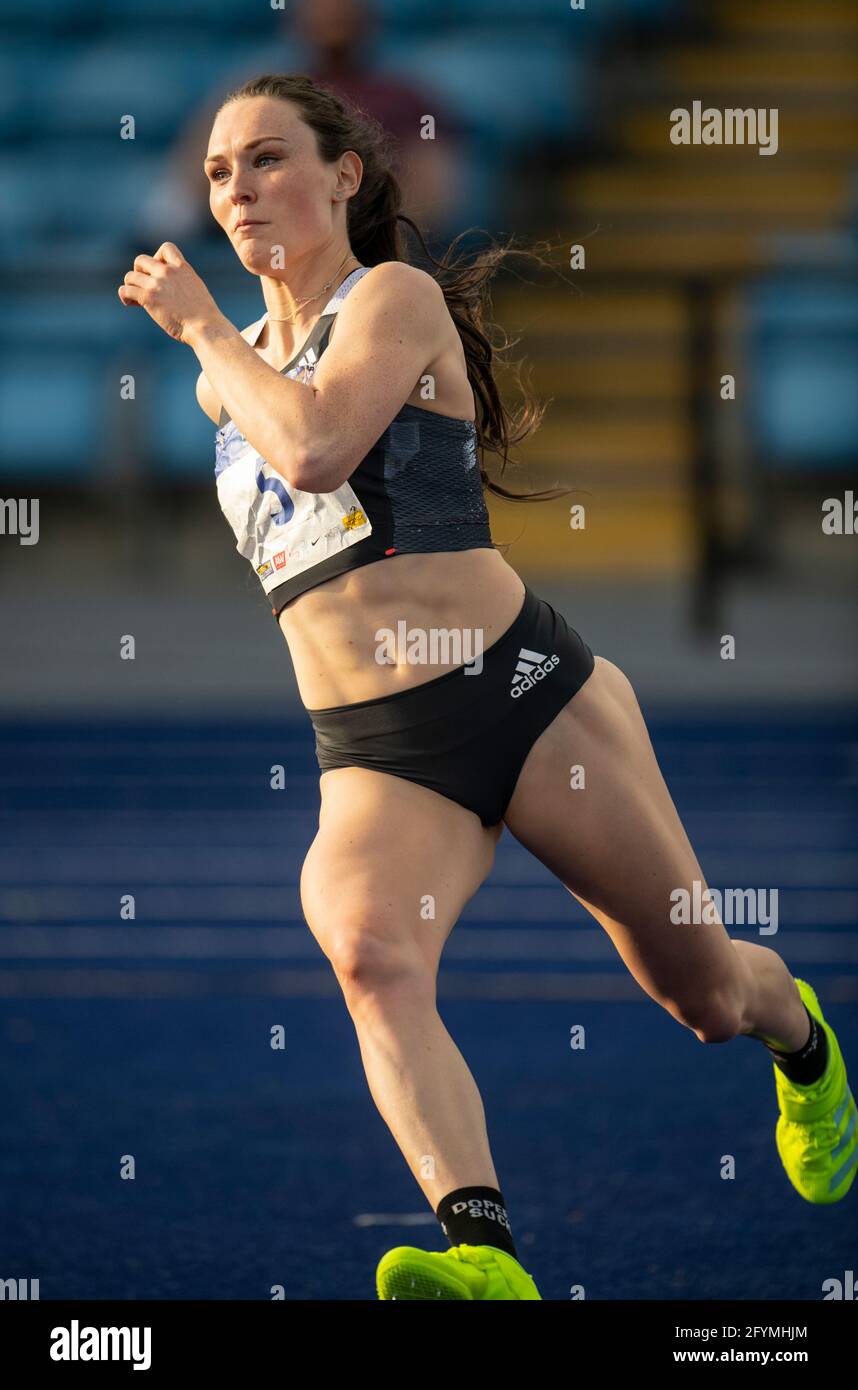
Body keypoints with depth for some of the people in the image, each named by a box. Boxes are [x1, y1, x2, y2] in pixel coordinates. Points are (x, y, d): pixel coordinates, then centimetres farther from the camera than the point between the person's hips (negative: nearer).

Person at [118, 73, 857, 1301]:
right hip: (372, 754, 4)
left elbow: (315, 450, -22)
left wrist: (204, 328, -11)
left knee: (703, 991, 6)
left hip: (520, 691, -4)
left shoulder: (396, 299, -4)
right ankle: (483, 1250, -48)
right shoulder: (231, 376, 16)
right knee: (368, 952, -32)